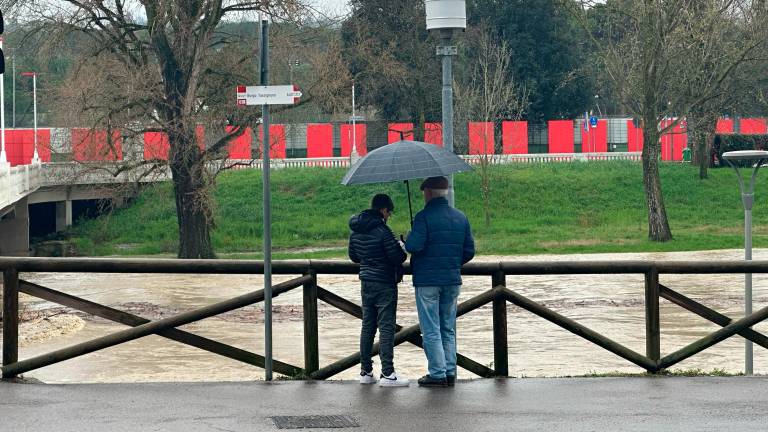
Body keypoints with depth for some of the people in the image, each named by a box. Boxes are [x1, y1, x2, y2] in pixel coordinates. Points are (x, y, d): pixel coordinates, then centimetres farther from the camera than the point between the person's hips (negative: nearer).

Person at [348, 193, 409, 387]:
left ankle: (365, 371, 17)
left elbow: (353, 256, 16)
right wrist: (402, 249, 3)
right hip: (384, 284, -7)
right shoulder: (382, 231, -18)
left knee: (367, 326, 13)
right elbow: (397, 257, -18)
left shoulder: (356, 231, 6)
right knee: (386, 327, -4)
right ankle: (387, 373, -6)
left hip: (366, 282, 7)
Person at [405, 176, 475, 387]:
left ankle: (437, 374, -2)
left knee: (431, 330, -1)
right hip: (453, 280, 6)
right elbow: (469, 251, 8)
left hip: (427, 281, -6)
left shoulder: (424, 216, -12)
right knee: (448, 329, 14)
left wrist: (408, 240, 1)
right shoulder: (461, 218, 7)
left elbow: (414, 246, -21)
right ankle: (450, 372, 13)